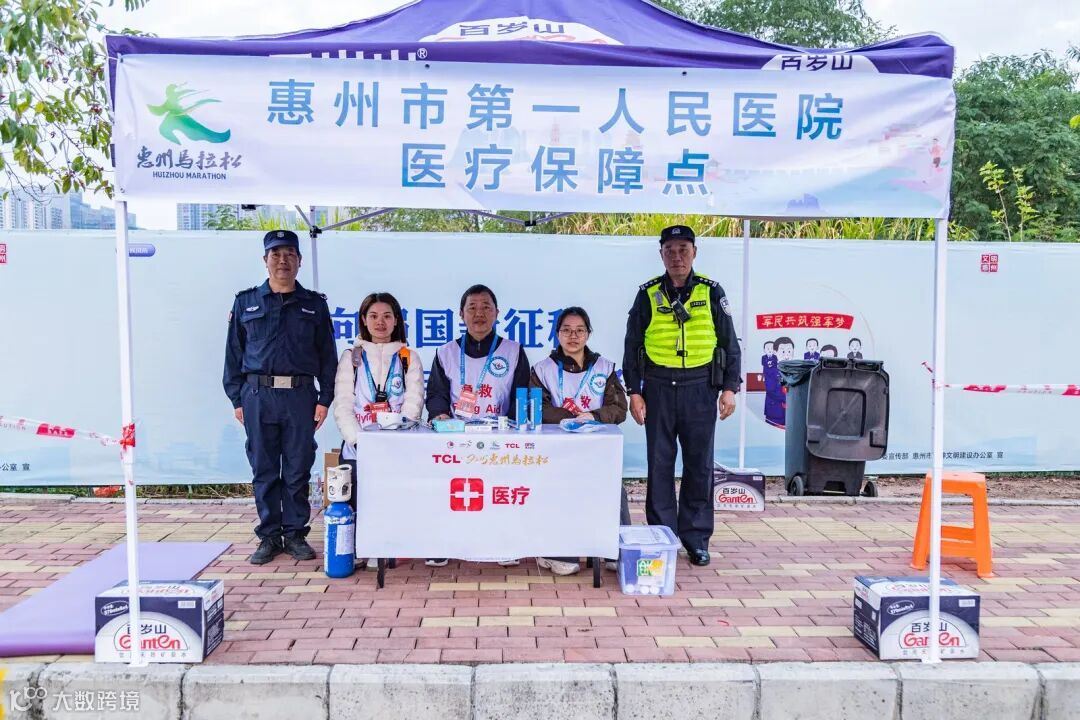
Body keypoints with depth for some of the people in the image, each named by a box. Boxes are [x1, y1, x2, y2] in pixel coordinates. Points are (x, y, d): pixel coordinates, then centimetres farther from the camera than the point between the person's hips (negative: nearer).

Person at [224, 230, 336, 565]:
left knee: (298, 471, 5)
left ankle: (296, 534, 17)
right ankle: (269, 537, 18)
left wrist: (325, 398, 0)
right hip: (258, 396, 0)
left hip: (300, 396, 0)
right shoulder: (246, 302, 10)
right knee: (264, 470, 6)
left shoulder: (314, 304, 9)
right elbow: (234, 352, 9)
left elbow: (327, 355, 8)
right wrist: (236, 399, 3)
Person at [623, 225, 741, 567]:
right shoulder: (648, 295, 4)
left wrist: (729, 388, -1)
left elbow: (729, 343, 6)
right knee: (659, 466, 6)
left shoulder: (712, 293, 4)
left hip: (700, 389, 0)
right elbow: (632, 346, 6)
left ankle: (696, 538, 18)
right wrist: (634, 392, 0)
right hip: (658, 389, 0)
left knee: (700, 466, 6)